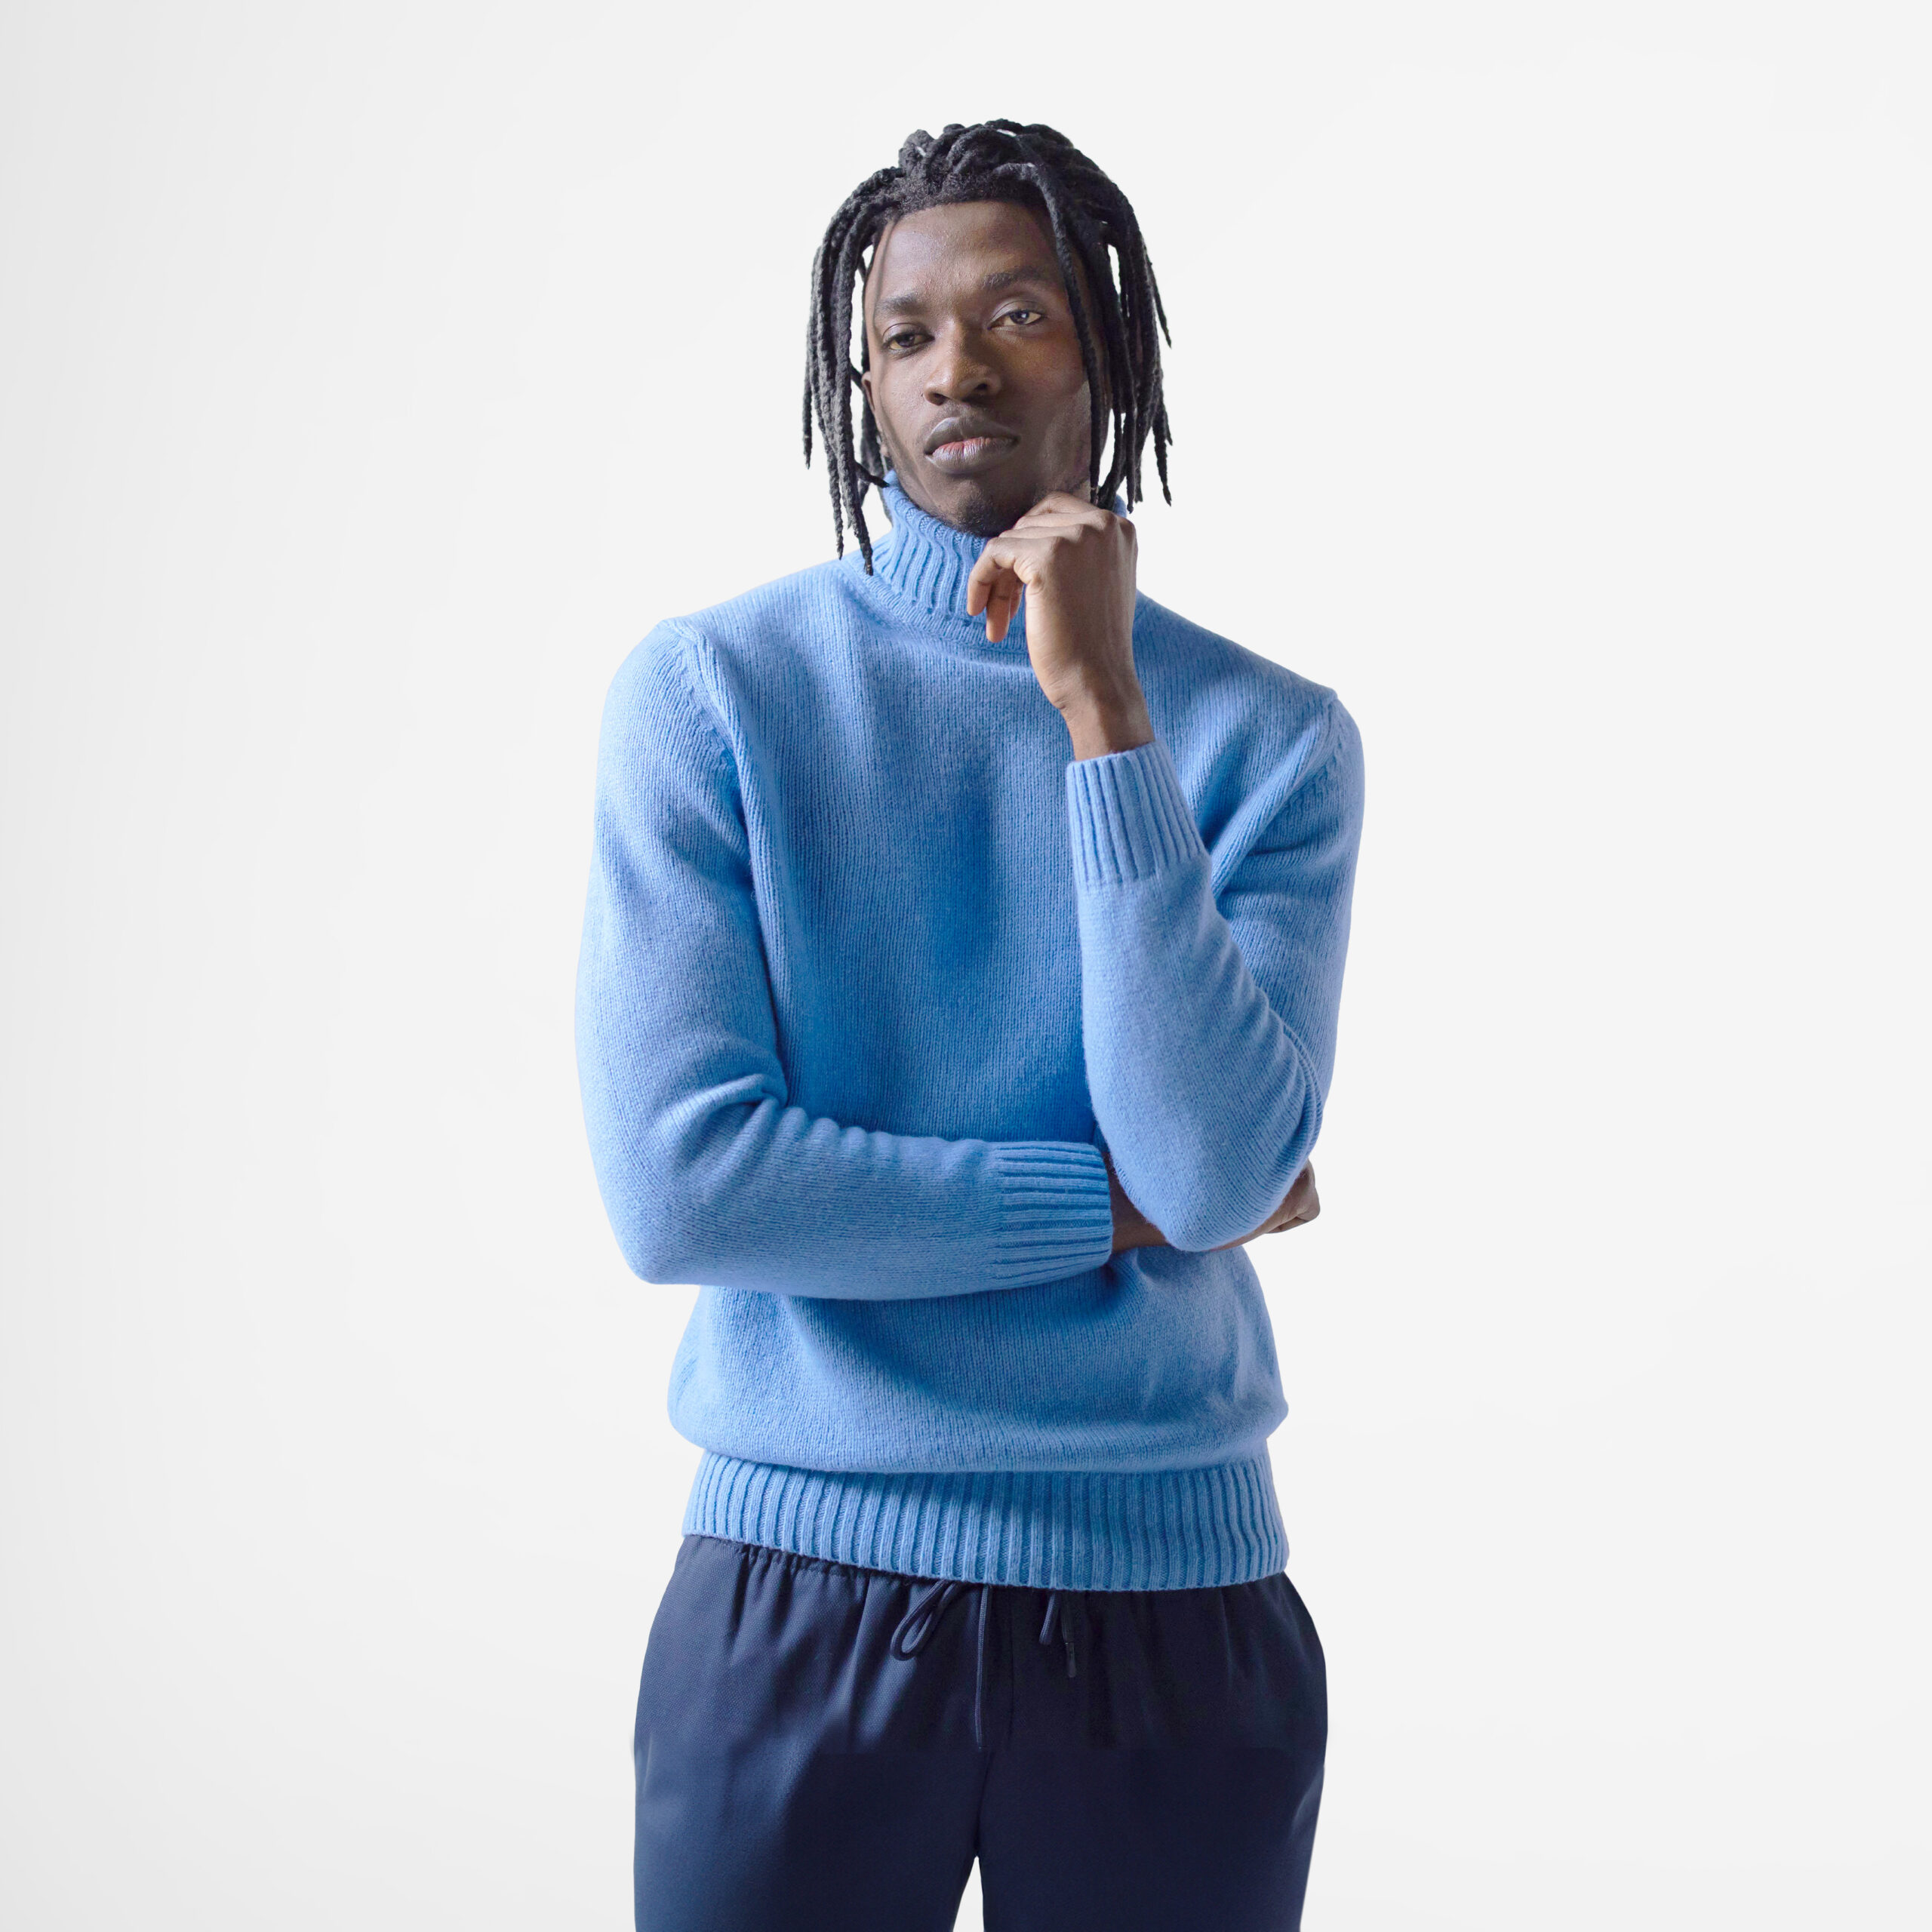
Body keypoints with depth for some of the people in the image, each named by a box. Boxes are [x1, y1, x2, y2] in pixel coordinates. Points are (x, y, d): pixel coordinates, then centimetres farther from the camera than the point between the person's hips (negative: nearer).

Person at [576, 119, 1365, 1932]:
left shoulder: (1272, 737, -1)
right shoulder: (708, 690, -5)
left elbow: (1219, 1169, -15)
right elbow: (678, 1184, -14)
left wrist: (1103, 707, -17)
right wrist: (1121, 1205, -10)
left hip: (1174, 1594, 2)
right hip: (804, 1587, -1)